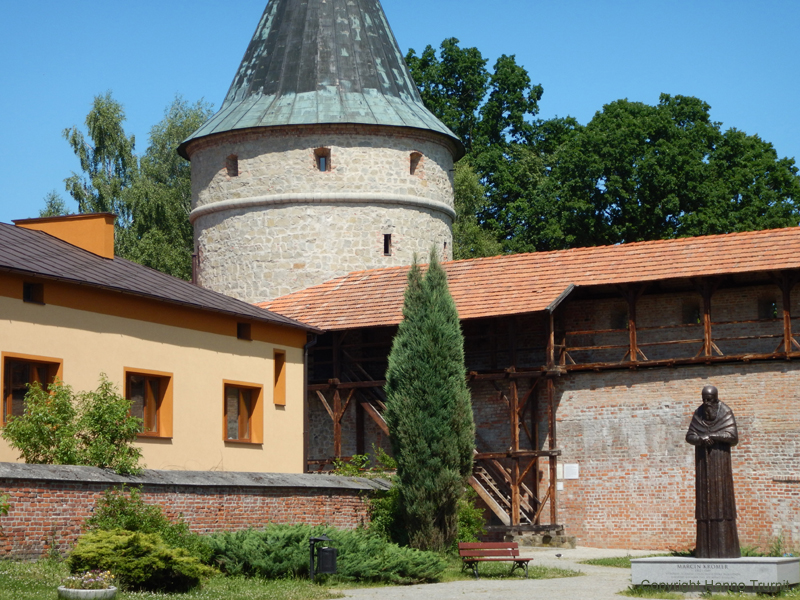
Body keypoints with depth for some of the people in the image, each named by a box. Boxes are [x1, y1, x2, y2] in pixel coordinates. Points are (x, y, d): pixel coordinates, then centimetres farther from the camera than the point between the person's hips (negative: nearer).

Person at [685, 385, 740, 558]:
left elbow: (733, 436, -13)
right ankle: (706, 548, 1)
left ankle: (726, 548, -6)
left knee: (722, 500, -7)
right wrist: (702, 439, -17)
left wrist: (713, 436, -16)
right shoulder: (698, 413, 8)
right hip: (703, 461, 4)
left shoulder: (726, 412, -5)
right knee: (704, 500, 0)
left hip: (720, 461, -4)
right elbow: (689, 436, 3)